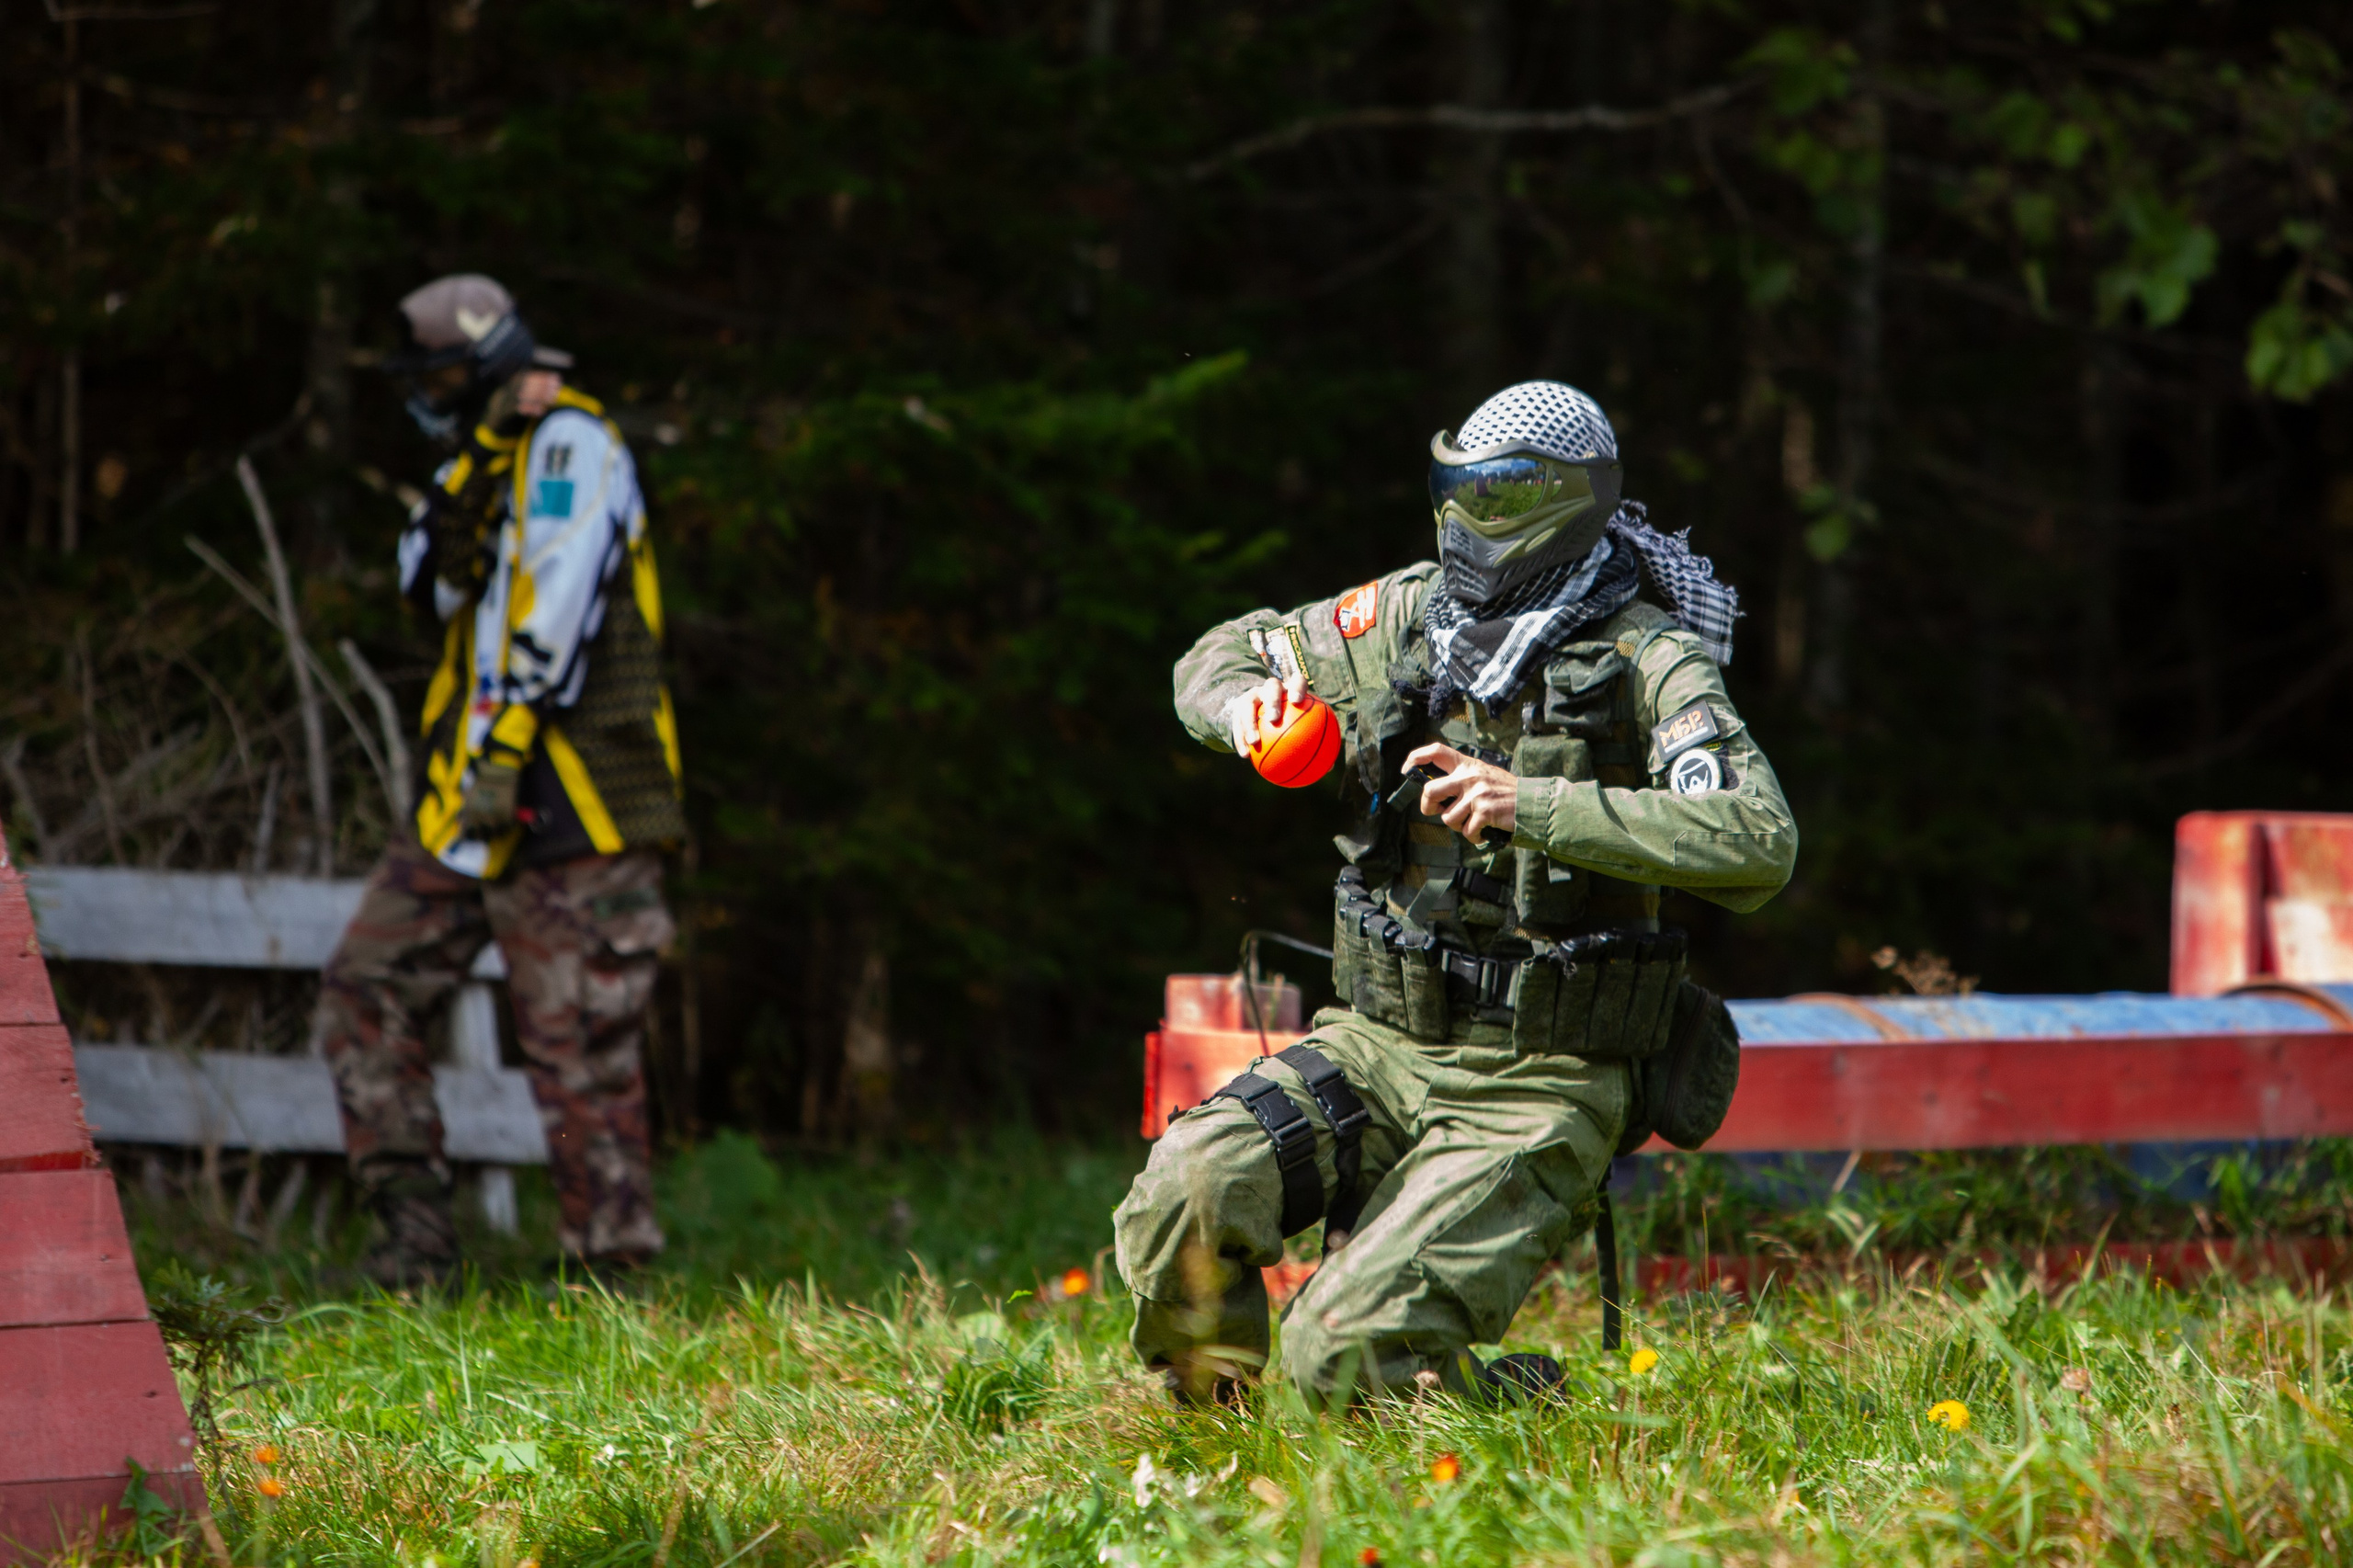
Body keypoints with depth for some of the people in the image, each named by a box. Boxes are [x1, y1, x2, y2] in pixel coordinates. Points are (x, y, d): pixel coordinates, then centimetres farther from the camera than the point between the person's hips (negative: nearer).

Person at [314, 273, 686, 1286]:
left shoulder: (570, 442, -8)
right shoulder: (494, 463, 19)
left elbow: (556, 611, -18)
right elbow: (430, 593, 13)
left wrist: (502, 755, -23)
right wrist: (452, 506, -4)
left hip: (565, 796, -10)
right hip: (475, 792, 10)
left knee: (577, 1046, -7)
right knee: (365, 992, 5)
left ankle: (614, 1267, -1)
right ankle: (413, 1230, 5)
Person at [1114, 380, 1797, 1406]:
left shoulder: (1648, 660, -11)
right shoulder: (1408, 615, 6)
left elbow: (1759, 847, -27)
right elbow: (1218, 659, 22)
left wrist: (1536, 808, -32)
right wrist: (1253, 710, -4)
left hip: (1535, 1090, -5)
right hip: (1378, 1043, 5)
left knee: (1346, 1349, -21)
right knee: (1183, 1198, -21)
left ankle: (1528, 1407, 10)